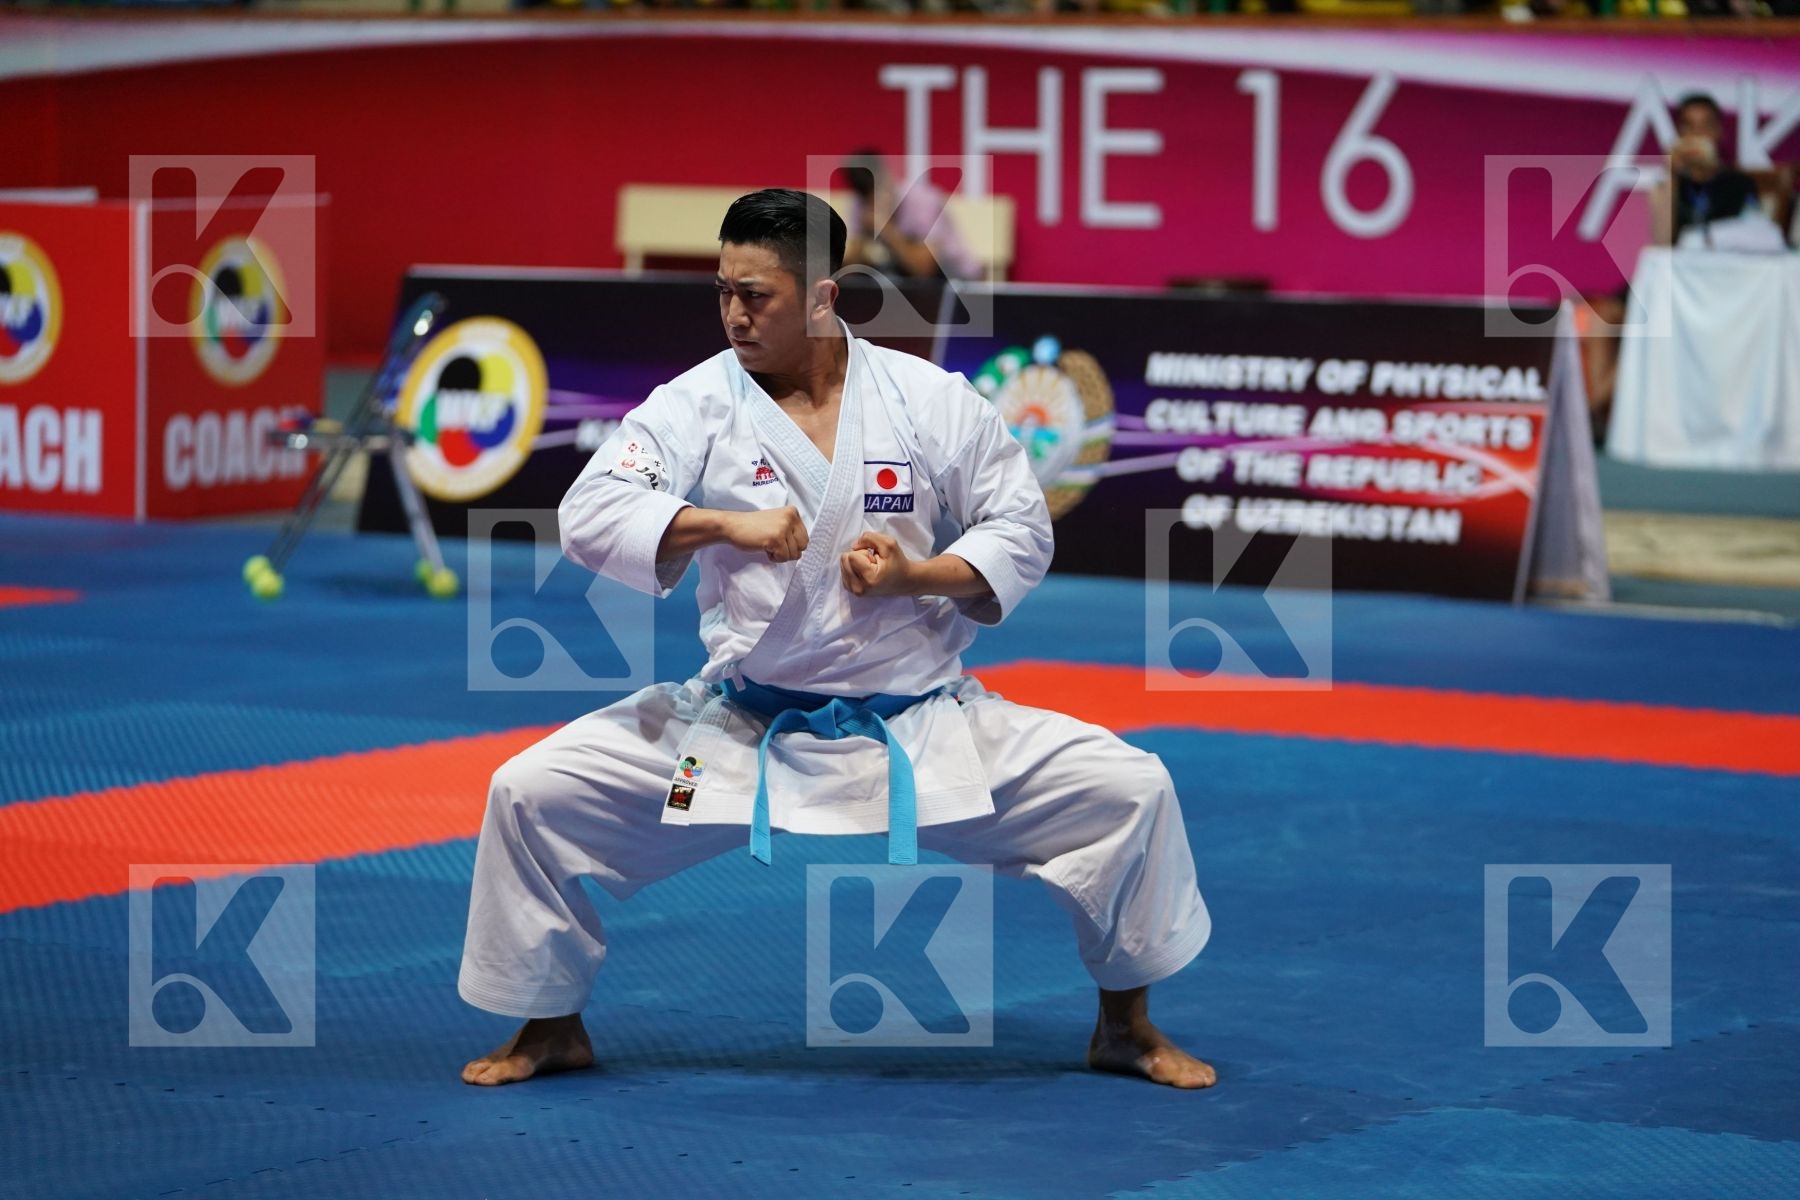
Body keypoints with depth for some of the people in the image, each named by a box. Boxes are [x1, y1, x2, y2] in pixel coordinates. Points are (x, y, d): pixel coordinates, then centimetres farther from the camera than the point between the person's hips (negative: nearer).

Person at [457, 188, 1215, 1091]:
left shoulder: (934, 402, -3)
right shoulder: (696, 405, -6)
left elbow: (1020, 533, 2)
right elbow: (590, 514, -17)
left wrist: (916, 575, -16)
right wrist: (727, 524, -29)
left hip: (922, 726, 0)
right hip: (738, 729, 0)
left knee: (1129, 788, -11)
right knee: (532, 793, -12)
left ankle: (1125, 1025, 13)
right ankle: (552, 1026, 12)